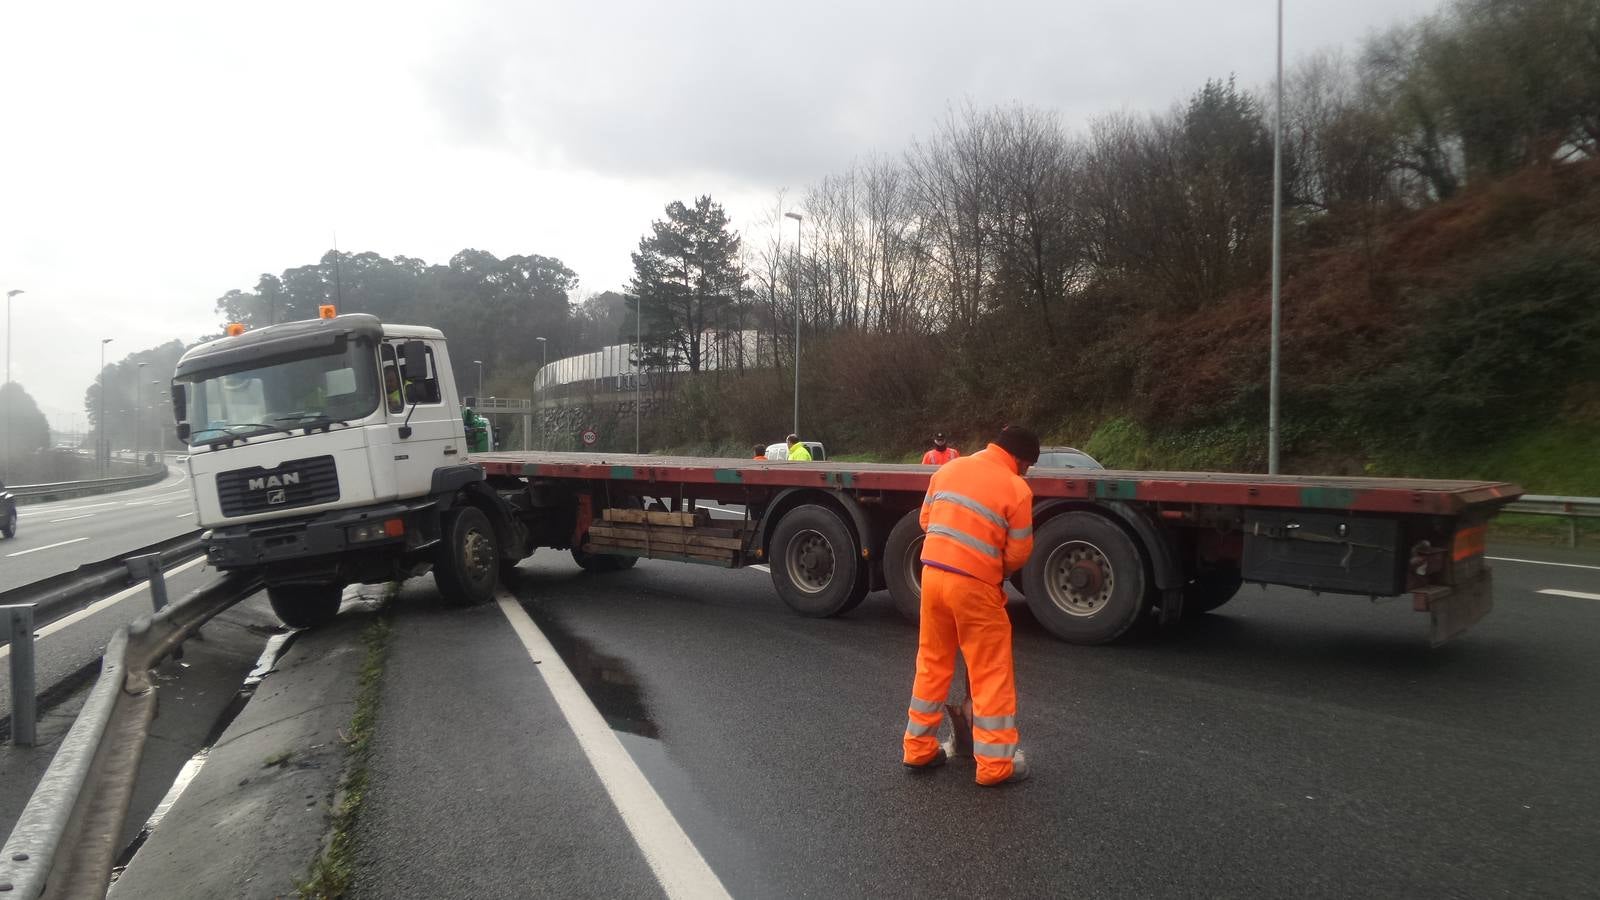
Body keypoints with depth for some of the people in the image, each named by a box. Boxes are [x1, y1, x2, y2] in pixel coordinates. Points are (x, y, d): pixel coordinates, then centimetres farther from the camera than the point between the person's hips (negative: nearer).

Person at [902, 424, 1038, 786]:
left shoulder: (949, 468, 6)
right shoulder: (1016, 489, -9)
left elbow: (926, 519, 13)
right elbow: (1019, 553, -5)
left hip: (932, 573, 6)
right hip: (974, 584, -5)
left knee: (932, 664, 18)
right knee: (991, 673, 7)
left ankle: (918, 747, 26)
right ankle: (995, 763, 12)